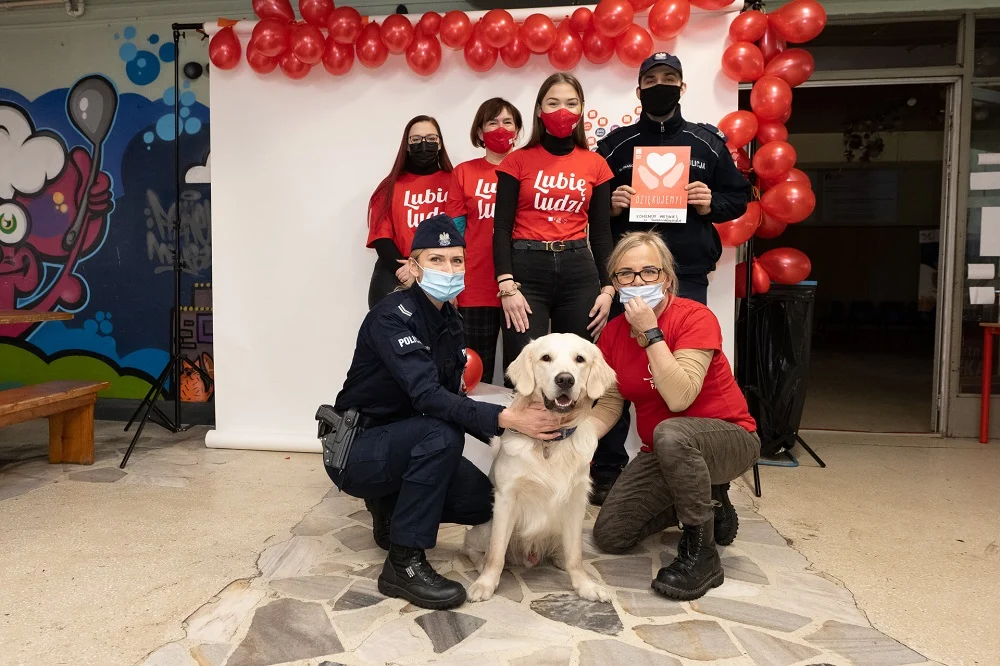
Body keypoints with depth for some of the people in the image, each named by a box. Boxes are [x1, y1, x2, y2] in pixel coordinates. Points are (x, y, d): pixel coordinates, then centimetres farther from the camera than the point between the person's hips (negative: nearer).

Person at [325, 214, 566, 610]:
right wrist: (505, 418, -43)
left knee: (483, 500, -7)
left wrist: (498, 435, -10)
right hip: (356, 451, -7)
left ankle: (392, 507, 16)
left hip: (405, 442, 8)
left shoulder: (449, 320, 4)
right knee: (442, 434, -34)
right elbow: (427, 396, -35)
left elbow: (450, 397, 5)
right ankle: (403, 563, -22)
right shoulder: (393, 316, -22)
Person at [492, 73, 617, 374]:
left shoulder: (596, 165, 10)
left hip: (579, 270, 2)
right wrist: (507, 285, -12)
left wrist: (607, 287, 2)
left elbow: (601, 232, 11)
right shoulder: (518, 161, 4)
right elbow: (502, 228, -1)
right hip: (527, 269, -2)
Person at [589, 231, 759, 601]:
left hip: (728, 438, -6)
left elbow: (679, 397, -32)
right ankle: (703, 505, 21)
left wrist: (651, 332, -30)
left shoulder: (695, 318, -20)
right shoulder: (613, 333, -2)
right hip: (662, 452, 7)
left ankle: (701, 555, -18)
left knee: (670, 434, -40)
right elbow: (609, 405, -1)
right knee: (609, 535, -1)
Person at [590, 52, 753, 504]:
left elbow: (738, 197, 15)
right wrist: (609, 205, -7)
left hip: (687, 276, 0)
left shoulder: (708, 142, 12)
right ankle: (608, 471, 12)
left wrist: (711, 204, -5)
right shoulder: (616, 144, 12)